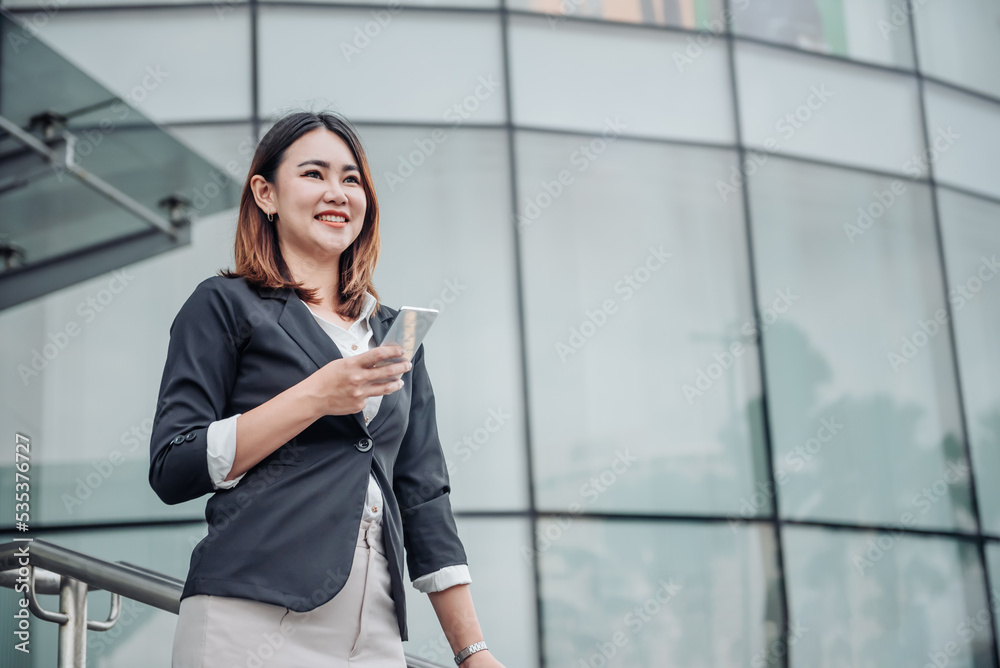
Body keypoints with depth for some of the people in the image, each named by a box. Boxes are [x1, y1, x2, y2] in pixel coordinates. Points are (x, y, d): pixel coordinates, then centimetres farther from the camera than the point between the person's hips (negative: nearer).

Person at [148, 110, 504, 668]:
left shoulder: (394, 334, 18)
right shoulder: (225, 305, 4)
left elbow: (425, 495, 16)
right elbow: (172, 470, -5)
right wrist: (316, 397, -11)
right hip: (255, 621, -4)